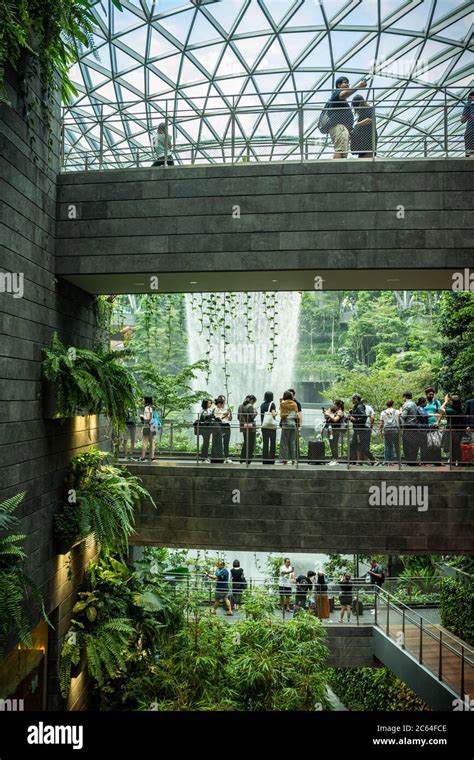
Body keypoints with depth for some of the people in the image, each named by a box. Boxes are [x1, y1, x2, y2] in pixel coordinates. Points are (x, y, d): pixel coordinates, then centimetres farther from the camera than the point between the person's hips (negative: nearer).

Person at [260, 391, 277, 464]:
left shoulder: (262, 404, 6)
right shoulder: (272, 404, -7)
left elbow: (261, 414, 8)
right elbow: (273, 414, -12)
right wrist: (276, 412, 7)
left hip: (264, 426, 4)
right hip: (272, 426, -4)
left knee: (265, 442, 5)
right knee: (272, 442, 4)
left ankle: (264, 459, 5)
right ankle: (271, 459, 3)